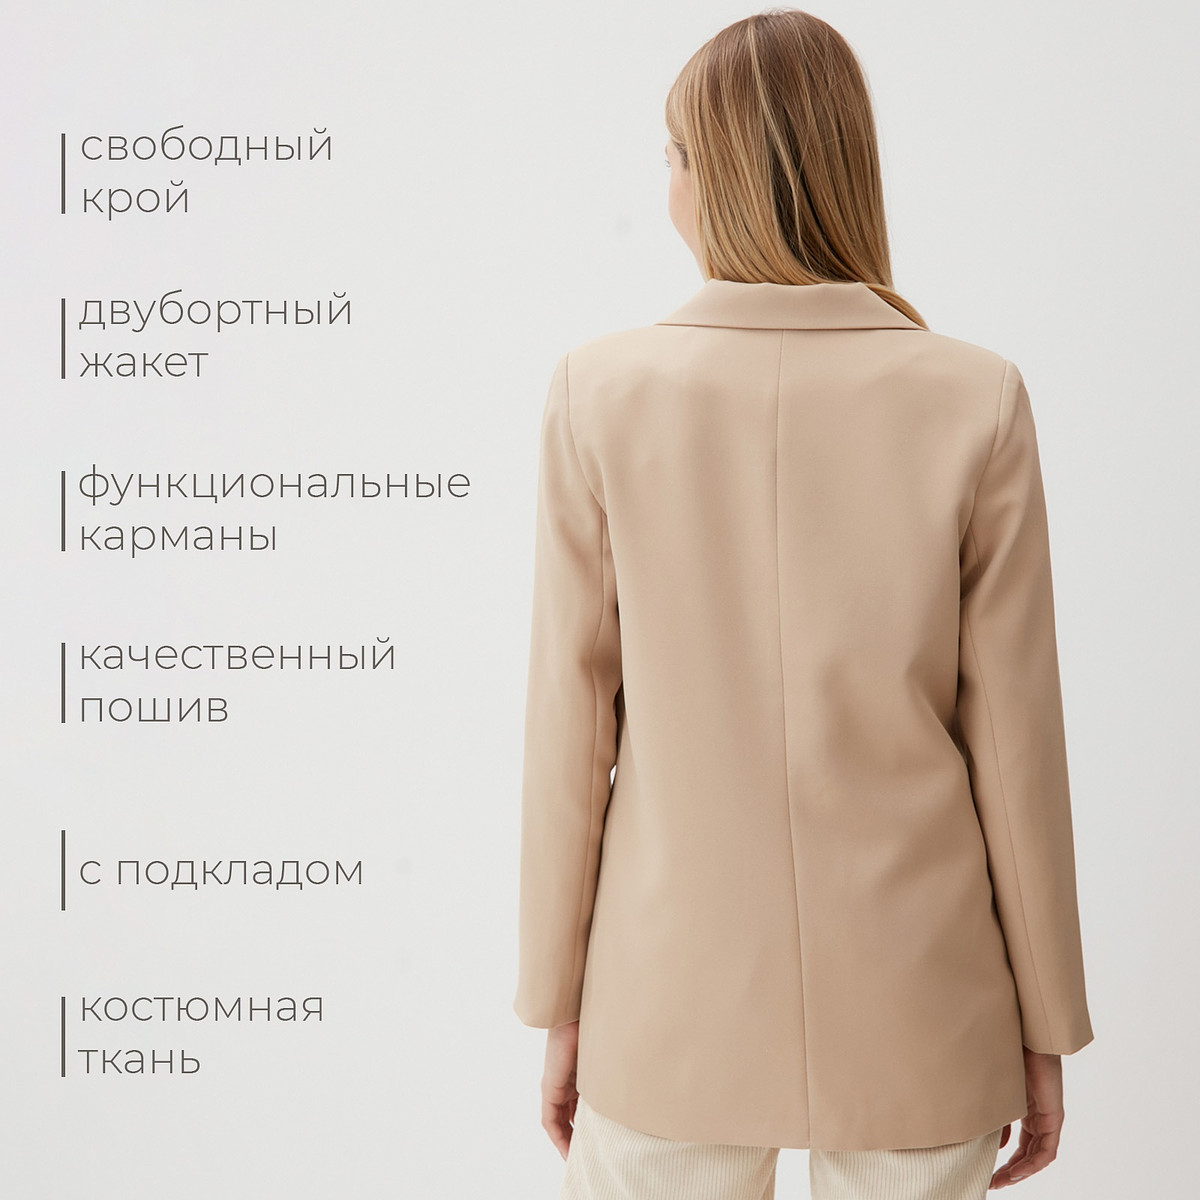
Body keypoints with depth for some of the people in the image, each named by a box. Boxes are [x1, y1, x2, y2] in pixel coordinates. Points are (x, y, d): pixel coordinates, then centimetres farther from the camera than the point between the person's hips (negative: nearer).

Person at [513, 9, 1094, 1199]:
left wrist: (557, 1005, 6)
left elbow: (571, 725, -6)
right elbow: (1013, 740, -6)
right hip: (918, 1011, 1)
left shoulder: (603, 395, -10)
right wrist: (1046, 1026, 6)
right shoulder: (977, 401, -9)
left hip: (679, 1007, 0)